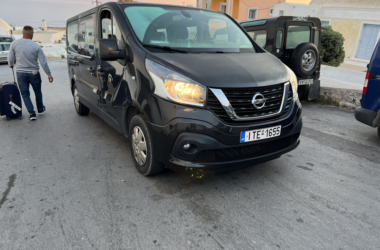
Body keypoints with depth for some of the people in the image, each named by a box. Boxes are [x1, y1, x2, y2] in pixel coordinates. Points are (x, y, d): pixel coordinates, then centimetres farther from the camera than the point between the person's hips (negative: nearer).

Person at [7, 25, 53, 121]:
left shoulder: (14, 44, -6)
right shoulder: (36, 46, -11)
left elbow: (10, 59, -1)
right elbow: (43, 63, -11)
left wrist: (11, 65, 22)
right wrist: (49, 74, -2)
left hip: (20, 73, 1)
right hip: (34, 73, -1)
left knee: (25, 94, 10)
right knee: (38, 92, 20)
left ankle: (32, 114, 4)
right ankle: (40, 109, 35)